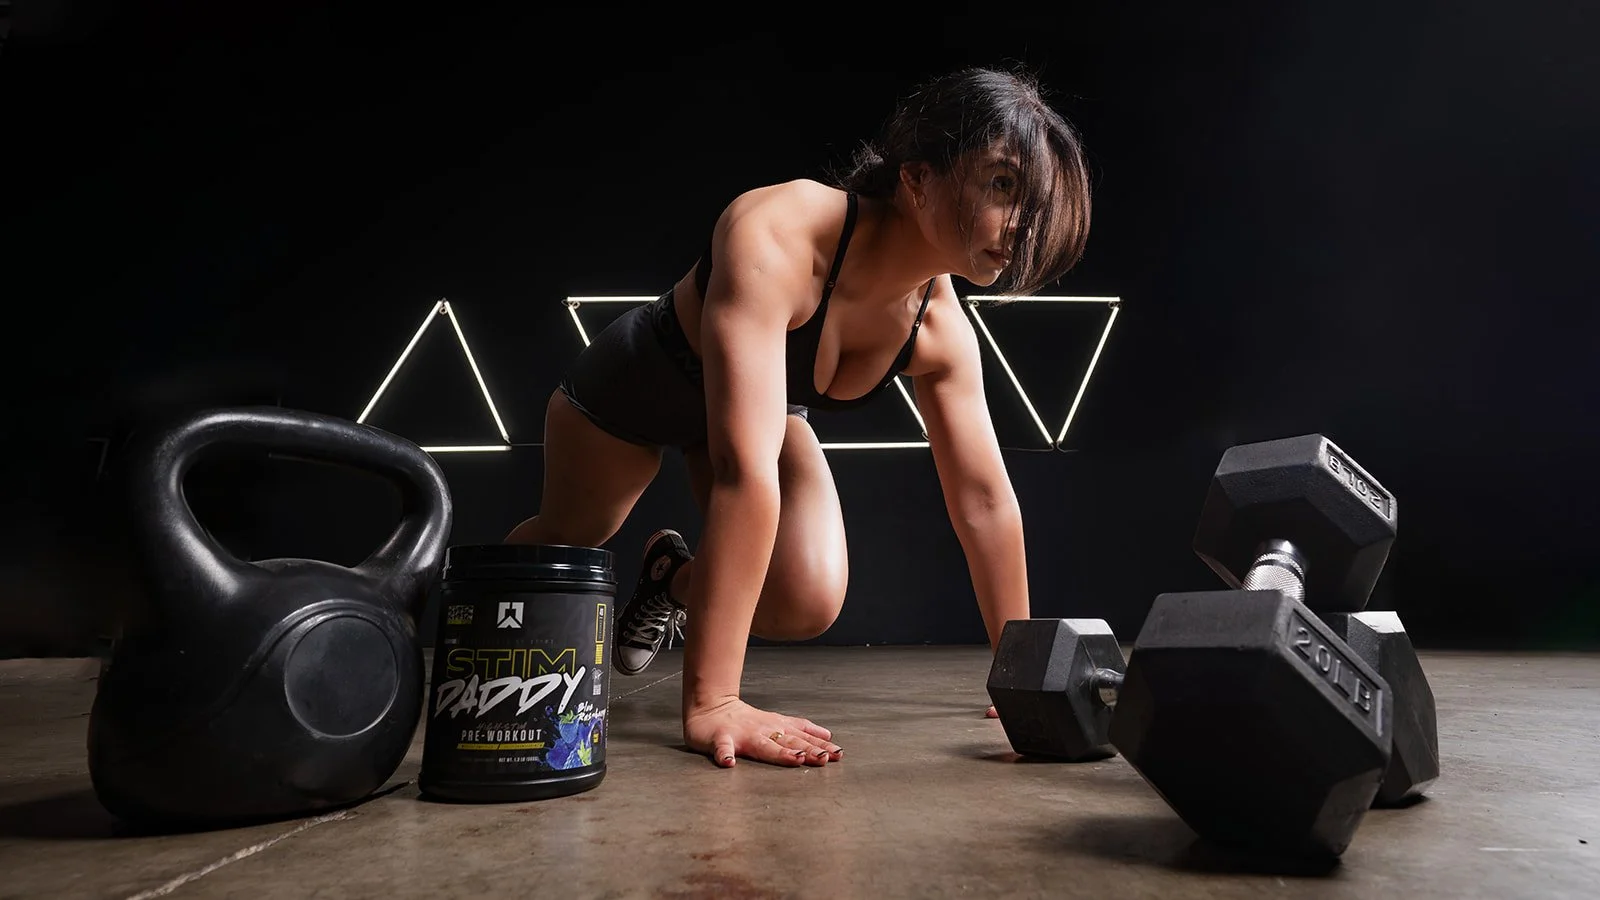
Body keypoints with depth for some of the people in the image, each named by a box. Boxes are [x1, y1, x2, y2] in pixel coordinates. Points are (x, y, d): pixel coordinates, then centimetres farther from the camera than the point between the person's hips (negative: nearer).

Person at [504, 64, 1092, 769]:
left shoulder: (941, 329, -23)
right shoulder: (776, 239, -43)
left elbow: (985, 500, -15)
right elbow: (744, 469, -50)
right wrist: (711, 703, -49)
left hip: (762, 398, 4)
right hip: (634, 380, -3)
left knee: (807, 603, -17)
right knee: (567, 538, 19)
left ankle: (673, 577, 18)